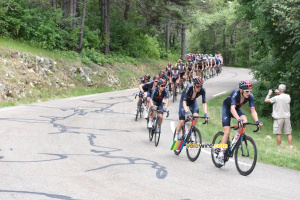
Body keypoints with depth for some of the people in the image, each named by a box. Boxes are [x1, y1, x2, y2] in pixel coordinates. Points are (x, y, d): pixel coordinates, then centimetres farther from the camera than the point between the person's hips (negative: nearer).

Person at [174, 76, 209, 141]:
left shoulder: (202, 90, -29)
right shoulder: (189, 88, -37)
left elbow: (204, 103, -26)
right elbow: (184, 102, -41)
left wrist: (205, 114, -38)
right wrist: (187, 112, -53)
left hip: (193, 102, 3)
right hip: (184, 101, -3)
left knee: (196, 115, -24)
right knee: (182, 121, -10)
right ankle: (176, 136, 12)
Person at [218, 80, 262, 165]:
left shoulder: (250, 96, -24)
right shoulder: (235, 94, -36)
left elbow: (253, 110, -26)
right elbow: (232, 108, -47)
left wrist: (257, 121, -43)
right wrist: (238, 119, -62)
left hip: (237, 109, 4)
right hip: (227, 108, -4)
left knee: (244, 121, -27)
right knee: (227, 132, -12)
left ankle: (236, 139, -5)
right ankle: (221, 153, -3)